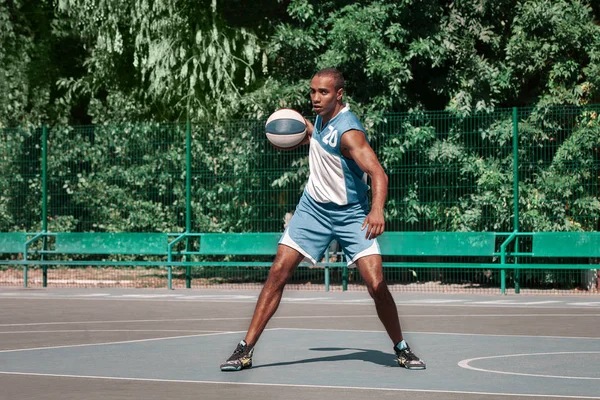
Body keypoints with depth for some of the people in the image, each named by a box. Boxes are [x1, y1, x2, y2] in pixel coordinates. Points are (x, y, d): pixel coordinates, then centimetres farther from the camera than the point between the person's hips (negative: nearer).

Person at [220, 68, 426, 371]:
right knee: (278, 273, -6)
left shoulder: (348, 131, -25)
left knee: (376, 285, -13)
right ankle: (246, 349, -3)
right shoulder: (322, 116, -2)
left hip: (350, 214, -6)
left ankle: (401, 349, 9)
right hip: (313, 207, 6)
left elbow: (378, 174, -35)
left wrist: (377, 210, -54)